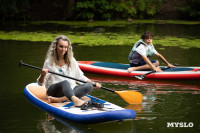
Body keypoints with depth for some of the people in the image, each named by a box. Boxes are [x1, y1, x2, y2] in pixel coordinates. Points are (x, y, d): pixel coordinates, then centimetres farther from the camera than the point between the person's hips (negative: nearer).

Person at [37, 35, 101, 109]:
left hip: (70, 90, 4)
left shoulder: (72, 61, 11)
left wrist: (94, 83, 4)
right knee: (65, 82, -35)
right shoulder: (49, 62, 1)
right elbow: (41, 83, 1)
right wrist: (42, 75, -21)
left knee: (89, 86, -23)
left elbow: (81, 77, 17)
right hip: (54, 91, -4)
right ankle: (75, 100, -68)